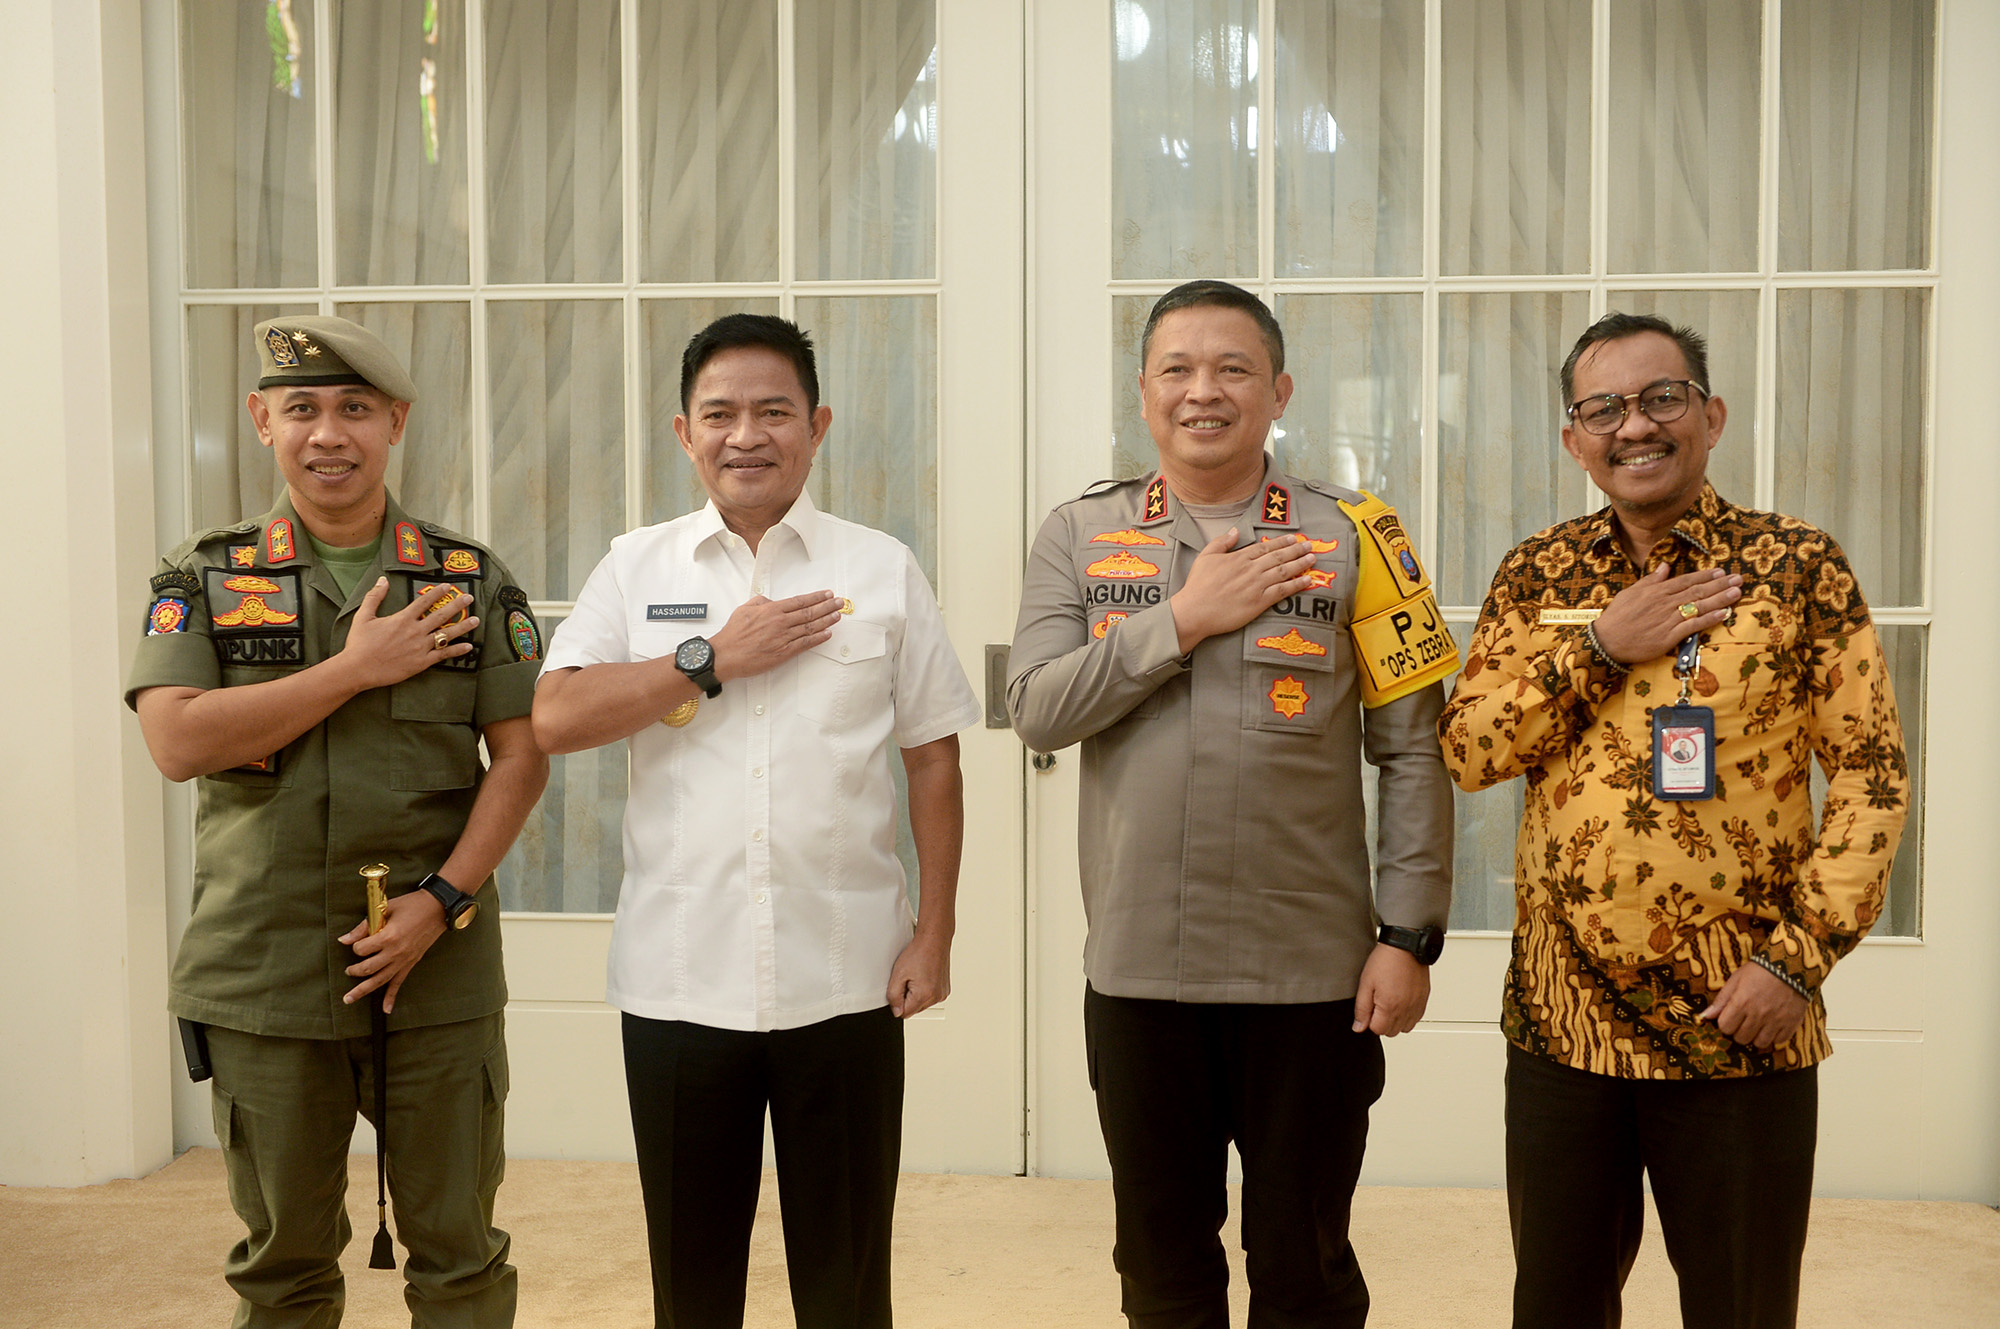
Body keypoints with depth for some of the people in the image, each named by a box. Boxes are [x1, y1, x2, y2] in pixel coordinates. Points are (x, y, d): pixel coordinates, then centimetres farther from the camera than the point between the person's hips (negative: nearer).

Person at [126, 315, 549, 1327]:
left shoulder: (472, 581, 4)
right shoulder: (203, 578, 4)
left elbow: (520, 753, 0)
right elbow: (176, 741, -10)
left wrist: (442, 900, -12)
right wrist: (356, 668, -13)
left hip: (439, 973, 0)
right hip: (264, 977, 0)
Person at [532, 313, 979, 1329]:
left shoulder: (883, 569, 4)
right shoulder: (636, 568, 6)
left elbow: (932, 761, 5)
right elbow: (554, 720, -6)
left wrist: (935, 931, 1)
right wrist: (713, 659, -12)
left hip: (846, 980, 0)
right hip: (677, 980, 1)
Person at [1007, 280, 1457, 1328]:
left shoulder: (1351, 537, -2)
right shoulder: (1080, 537, 3)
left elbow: (1412, 751, -2)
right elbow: (1037, 712, -8)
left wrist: (1408, 936, -7)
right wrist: (1185, 619, -14)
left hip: (1312, 972, -1)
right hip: (1137, 969, 2)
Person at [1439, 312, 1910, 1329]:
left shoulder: (1799, 566, -3)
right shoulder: (1537, 575, 5)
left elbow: (1872, 774, -5)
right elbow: (1467, 751, -2)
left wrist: (1800, 955, -12)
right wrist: (1600, 647, -13)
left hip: (1737, 1022, -2)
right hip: (1560, 1014, 3)